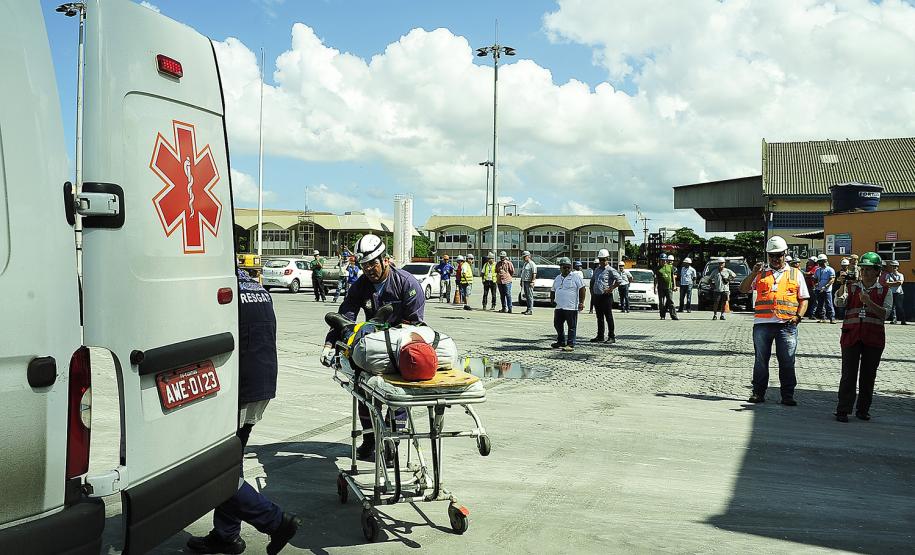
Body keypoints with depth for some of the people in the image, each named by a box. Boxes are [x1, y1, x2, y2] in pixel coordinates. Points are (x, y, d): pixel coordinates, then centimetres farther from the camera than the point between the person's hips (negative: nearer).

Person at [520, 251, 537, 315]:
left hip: (529, 282, -9)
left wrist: (532, 282, -20)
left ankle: (530, 310, -8)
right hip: (524, 281, 9)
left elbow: (534, 274, -14)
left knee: (530, 296, -8)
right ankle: (528, 309, 15)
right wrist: (521, 281, 20)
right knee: (527, 296, 10)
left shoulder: (532, 264, -9)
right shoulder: (524, 264, 18)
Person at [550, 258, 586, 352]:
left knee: (571, 326, -3)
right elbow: (553, 290, 25)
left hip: (571, 307, -7)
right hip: (559, 307, 7)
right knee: (557, 324, 12)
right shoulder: (557, 278, 17)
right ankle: (561, 342, 26)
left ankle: (570, 344, 0)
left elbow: (582, 289, -7)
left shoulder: (576, 276, -3)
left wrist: (581, 302, -13)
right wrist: (552, 300, 9)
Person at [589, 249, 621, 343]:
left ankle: (611, 337, -1)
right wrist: (592, 290, 15)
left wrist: (611, 289, -17)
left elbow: (619, 281, -16)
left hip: (606, 296, -7)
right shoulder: (597, 270, 16)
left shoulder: (610, 270, -7)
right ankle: (600, 336, 18)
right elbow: (592, 281, 28)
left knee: (608, 317, -5)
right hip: (597, 296, 7)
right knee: (599, 317, 12)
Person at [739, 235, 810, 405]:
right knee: (761, 360, 5)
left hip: (787, 325, -1)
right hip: (762, 323, 1)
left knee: (787, 362, 1)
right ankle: (758, 392, 13)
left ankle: (787, 396, 8)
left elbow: (804, 300, 12)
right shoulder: (760, 274, 14)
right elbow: (743, 289, 5)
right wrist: (753, 273, -8)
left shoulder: (795, 274, 13)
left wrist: (797, 316, -5)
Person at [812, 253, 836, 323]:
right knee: (820, 304, 8)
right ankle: (821, 318, 15)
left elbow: (832, 279, -11)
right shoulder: (817, 270, 14)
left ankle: (832, 318, -6)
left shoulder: (830, 270, -3)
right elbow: (815, 279, 21)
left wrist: (825, 286, -22)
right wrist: (815, 283, -3)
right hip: (819, 290, 6)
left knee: (829, 305, -8)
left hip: (827, 290, -6)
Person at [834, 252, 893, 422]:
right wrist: (842, 285, -20)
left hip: (874, 338, 0)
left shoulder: (885, 290, 5)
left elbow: (885, 313, -6)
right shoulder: (852, 286, 8)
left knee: (868, 375, 7)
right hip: (851, 335, 0)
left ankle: (863, 410, 19)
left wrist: (869, 302, -18)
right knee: (848, 374, -4)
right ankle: (842, 410, -2)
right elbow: (839, 302, -8)